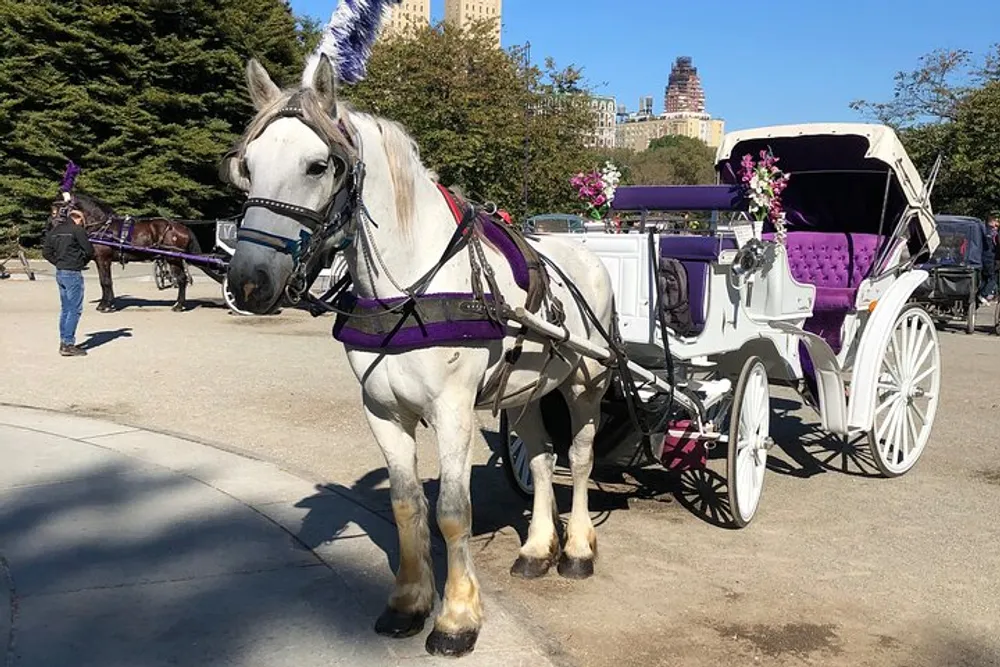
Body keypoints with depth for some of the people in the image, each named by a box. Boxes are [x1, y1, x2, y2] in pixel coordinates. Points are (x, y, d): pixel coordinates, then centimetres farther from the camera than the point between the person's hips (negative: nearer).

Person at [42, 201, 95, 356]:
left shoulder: (54, 230, 10)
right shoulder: (77, 229, -11)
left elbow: (46, 252, 10)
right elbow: (89, 251, -11)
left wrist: (58, 262, 9)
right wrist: (82, 262, 5)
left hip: (60, 273, 8)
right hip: (73, 273, -8)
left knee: (65, 309, 15)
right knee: (75, 309, -2)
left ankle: (64, 342, 21)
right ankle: (68, 344, -3)